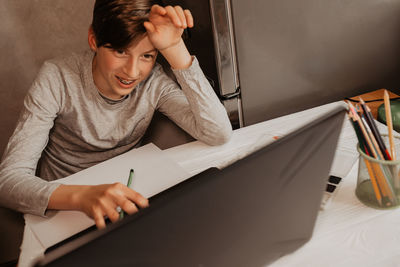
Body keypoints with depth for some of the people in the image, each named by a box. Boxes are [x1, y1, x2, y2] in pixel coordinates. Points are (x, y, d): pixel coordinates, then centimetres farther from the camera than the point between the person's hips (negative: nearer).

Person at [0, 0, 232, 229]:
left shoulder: (154, 83, -11)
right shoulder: (58, 79, -18)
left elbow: (219, 134, -23)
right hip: (60, 206, -1)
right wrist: (80, 196, -45)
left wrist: (175, 49, -29)